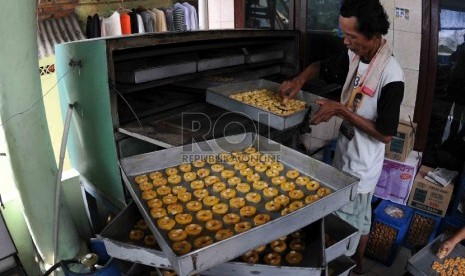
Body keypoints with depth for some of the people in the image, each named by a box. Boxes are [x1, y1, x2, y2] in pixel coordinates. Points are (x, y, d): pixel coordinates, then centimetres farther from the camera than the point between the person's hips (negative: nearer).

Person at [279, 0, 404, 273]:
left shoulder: (391, 74, -27)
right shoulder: (354, 56, -6)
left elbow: (385, 134, -24)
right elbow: (321, 66, 11)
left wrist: (341, 111, -25)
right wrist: (300, 80, -9)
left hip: (363, 164, -7)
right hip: (345, 151, 7)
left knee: (352, 222, 13)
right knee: (358, 215, 26)